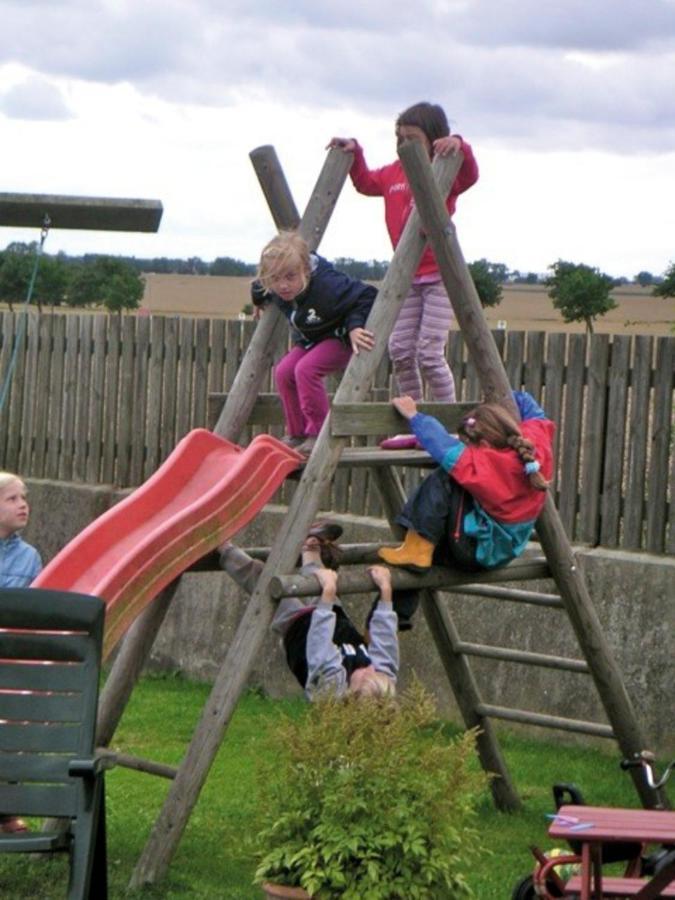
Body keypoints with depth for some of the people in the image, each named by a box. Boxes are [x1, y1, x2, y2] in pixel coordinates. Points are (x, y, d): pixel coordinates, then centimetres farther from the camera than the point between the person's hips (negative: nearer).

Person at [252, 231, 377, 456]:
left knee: (306, 369, -26)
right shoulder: (275, 290, -16)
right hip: (309, 340, 8)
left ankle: (319, 434, -15)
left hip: (340, 338, -8)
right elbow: (259, 289, 10)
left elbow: (366, 296, -34)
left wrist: (355, 326, -42)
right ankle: (296, 434, 8)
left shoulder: (326, 285, -38)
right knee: (283, 371, -6)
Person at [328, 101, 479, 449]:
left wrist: (459, 147, -46)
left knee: (429, 353, -10)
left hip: (440, 275, -7)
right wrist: (354, 153, 14)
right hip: (406, 277, 7)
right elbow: (366, 182, 26)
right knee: (400, 349, 3)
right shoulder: (393, 174, 9)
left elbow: (469, 175, -29)